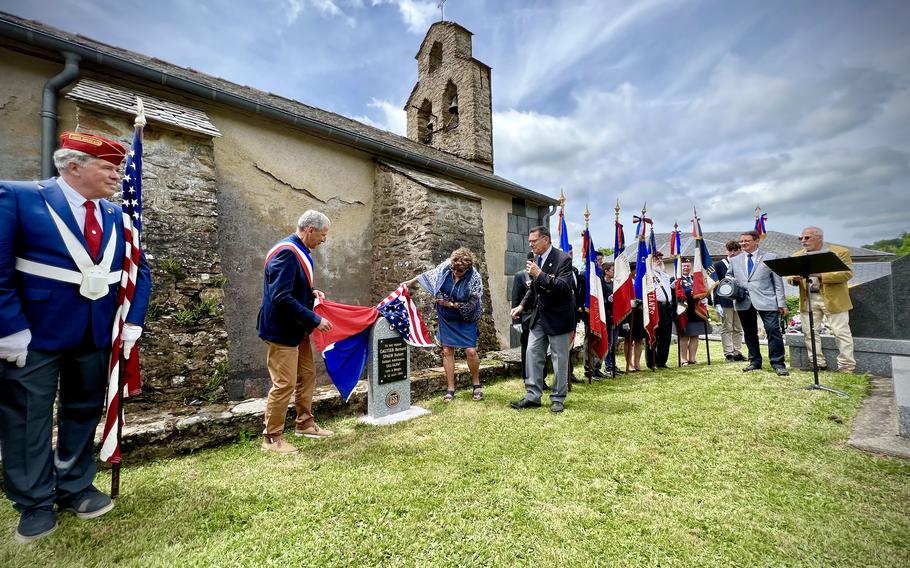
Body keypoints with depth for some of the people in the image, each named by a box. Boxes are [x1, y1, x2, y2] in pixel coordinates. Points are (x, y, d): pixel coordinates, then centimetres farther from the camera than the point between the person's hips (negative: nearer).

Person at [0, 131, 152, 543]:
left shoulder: (116, 215, 6)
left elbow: (140, 271, 9)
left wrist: (133, 323, 0)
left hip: (98, 336, 5)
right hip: (33, 336, -4)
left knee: (84, 412, 15)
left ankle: (75, 489, 32)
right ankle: (35, 504, 26)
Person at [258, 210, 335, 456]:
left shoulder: (299, 252, 9)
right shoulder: (286, 253, -23)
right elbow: (281, 298, -29)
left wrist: (312, 292, 3)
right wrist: (315, 320, -24)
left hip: (298, 330, 10)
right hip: (282, 331, -10)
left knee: (307, 376, 17)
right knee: (284, 384, -1)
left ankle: (305, 424, 33)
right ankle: (272, 438, 16)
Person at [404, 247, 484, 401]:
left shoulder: (474, 278, -23)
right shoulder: (446, 266, -13)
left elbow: (471, 305, -19)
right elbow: (429, 274, 6)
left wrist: (451, 304, -19)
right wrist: (410, 282, 9)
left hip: (465, 320, -3)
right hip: (446, 319, 4)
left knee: (471, 351, -8)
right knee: (447, 351, 4)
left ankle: (476, 384, 18)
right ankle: (450, 389, 16)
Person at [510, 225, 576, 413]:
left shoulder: (563, 259, -15)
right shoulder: (536, 259, 7)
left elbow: (564, 287, -26)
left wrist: (540, 274, -30)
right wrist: (523, 305, 6)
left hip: (557, 317, -7)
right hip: (539, 316, 7)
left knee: (559, 358, 6)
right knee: (533, 354, 7)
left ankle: (558, 398, 22)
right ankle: (532, 396, 18)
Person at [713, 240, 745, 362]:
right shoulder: (719, 265, 1)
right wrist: (717, 304, -7)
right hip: (725, 302, -3)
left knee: (738, 329, 9)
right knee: (726, 329, 0)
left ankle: (737, 353, 16)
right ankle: (728, 353, 5)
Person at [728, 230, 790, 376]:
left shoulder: (770, 257, 6)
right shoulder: (735, 260, 13)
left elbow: (777, 282, 3)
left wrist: (781, 303, -2)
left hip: (766, 301, -3)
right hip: (744, 302, 3)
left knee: (773, 330, -7)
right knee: (750, 333, 9)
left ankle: (778, 364, 4)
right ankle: (755, 361, 20)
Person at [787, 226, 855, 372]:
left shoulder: (840, 252, -1)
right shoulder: (797, 255, 11)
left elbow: (847, 273, -10)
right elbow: (791, 276, 11)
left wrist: (821, 276, -20)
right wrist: (794, 279, -12)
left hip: (834, 299, -4)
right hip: (807, 299, 4)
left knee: (841, 332, 0)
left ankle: (846, 365, 11)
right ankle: (817, 363, 17)